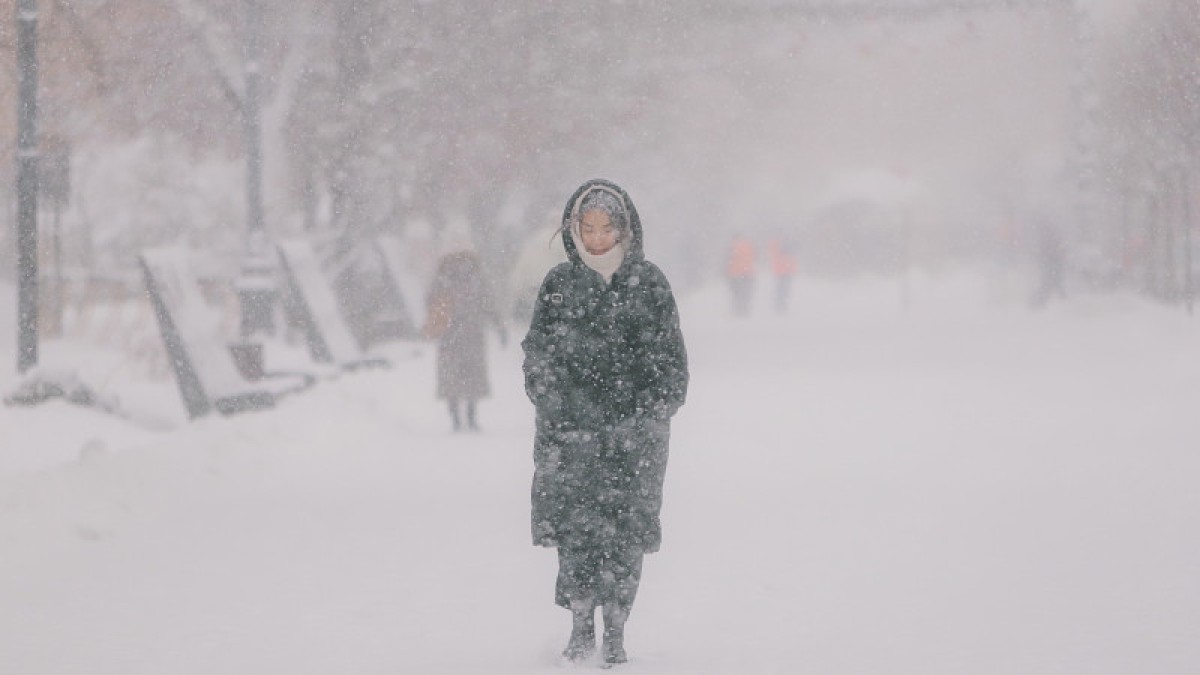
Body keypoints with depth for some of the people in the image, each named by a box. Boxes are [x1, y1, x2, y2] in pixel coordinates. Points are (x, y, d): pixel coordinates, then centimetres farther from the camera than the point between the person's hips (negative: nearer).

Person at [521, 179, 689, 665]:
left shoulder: (648, 283, 4)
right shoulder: (558, 284, 7)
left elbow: (670, 358, 7)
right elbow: (537, 352, 11)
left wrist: (654, 414, -2)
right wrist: (551, 406, 0)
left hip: (633, 430, -1)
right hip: (570, 430, 1)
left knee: (625, 533, -1)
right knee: (575, 528, -5)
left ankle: (615, 631, 8)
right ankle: (581, 627, 4)